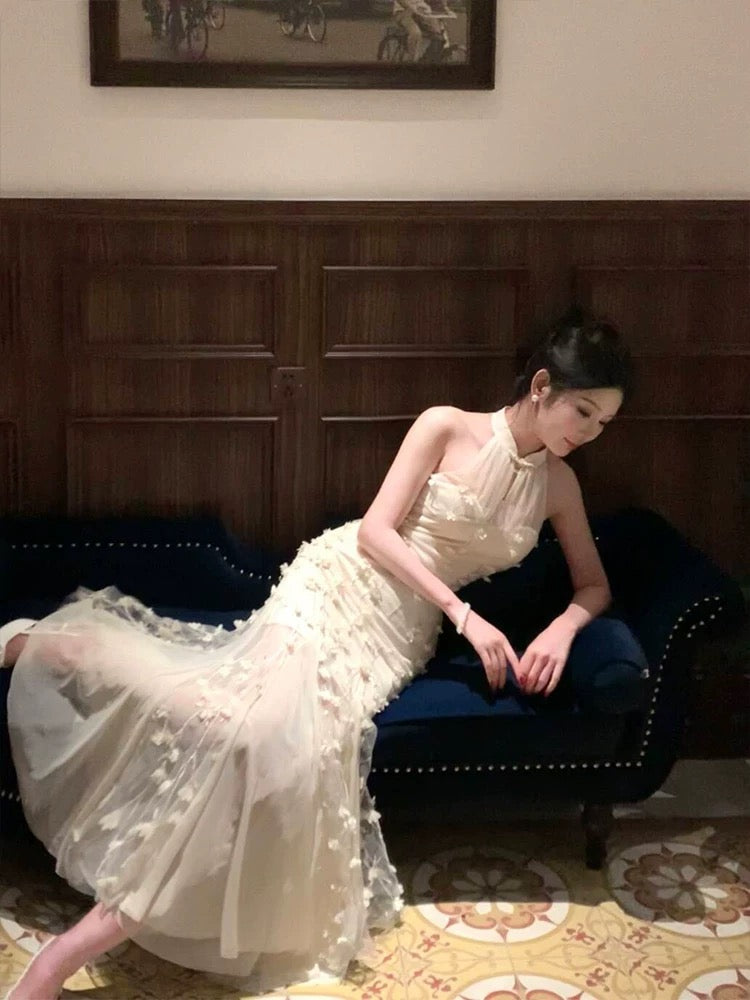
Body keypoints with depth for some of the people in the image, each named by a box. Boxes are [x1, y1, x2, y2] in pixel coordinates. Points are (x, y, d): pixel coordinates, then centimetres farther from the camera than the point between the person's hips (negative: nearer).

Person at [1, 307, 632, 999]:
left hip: (399, 632, 4)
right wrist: (466, 615, -17)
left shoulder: (559, 485, 10)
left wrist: (562, 629, -5)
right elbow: (376, 531, -9)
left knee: (306, 736, -22)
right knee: (268, 715, -30)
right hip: (341, 580, -4)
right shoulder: (446, 428, -4)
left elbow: (595, 585, 19)